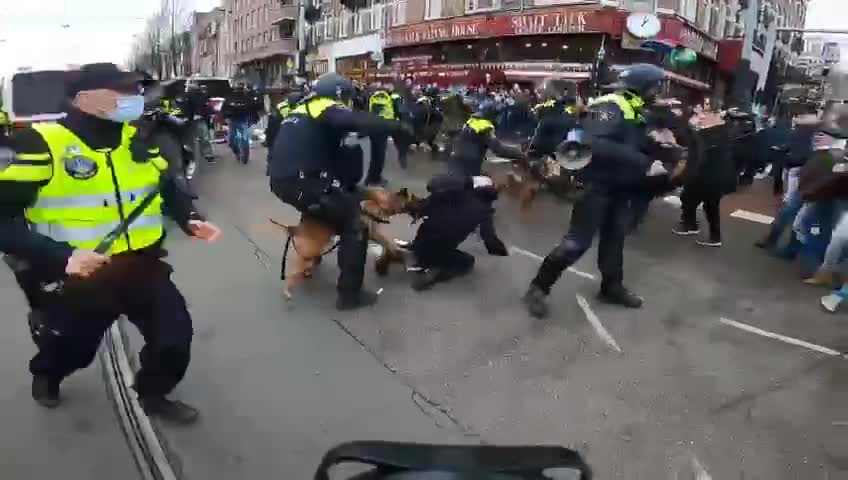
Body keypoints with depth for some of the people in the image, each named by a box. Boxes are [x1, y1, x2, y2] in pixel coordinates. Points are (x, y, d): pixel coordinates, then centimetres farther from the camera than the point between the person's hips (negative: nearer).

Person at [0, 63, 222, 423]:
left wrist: (190, 220, -1)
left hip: (143, 267, 4)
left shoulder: (138, 141, 3)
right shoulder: (40, 144, -15)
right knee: (70, 351, 19)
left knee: (176, 338, 2)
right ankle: (45, 376, 58)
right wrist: (60, 256, -30)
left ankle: (151, 395, 33)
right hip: (76, 278, -3)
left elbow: (169, 187, 18)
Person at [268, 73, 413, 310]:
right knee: (354, 225, -5)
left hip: (280, 181, 10)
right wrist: (398, 129, -23)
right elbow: (361, 121, -23)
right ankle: (350, 293, -6)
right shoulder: (329, 110, -1)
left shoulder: (300, 109, 26)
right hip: (301, 183, -10)